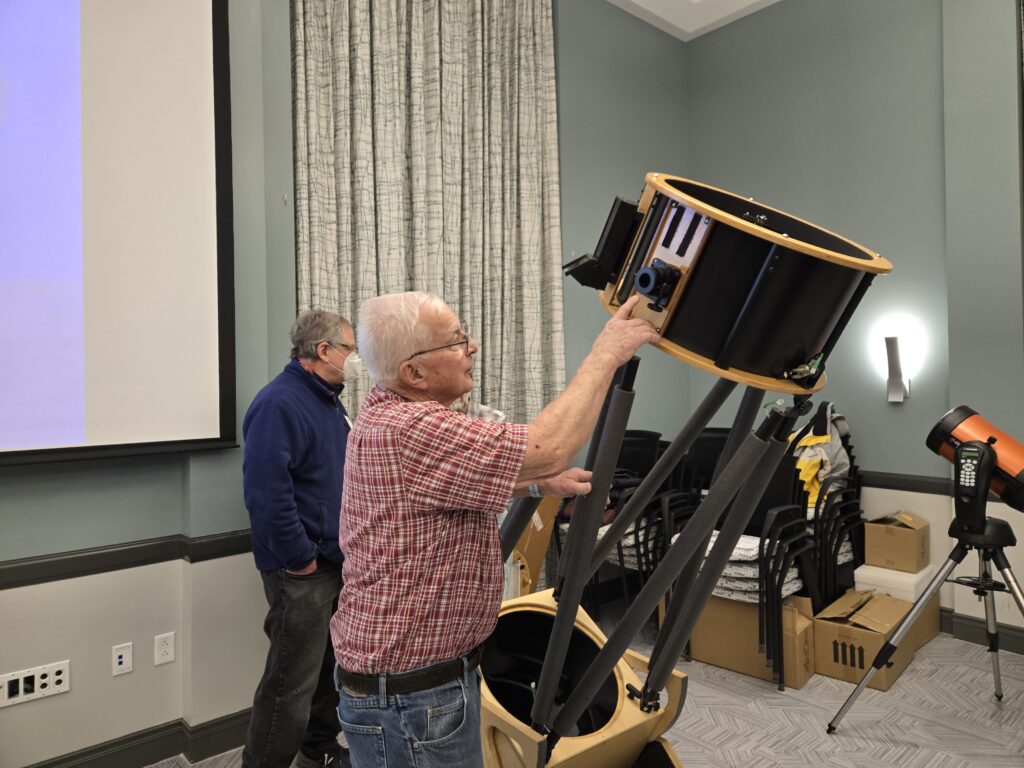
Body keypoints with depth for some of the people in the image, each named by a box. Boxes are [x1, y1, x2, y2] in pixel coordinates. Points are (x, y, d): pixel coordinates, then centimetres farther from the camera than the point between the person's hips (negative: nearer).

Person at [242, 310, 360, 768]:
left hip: (338, 561, 10)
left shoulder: (329, 402, 13)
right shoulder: (279, 404, -19)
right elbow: (266, 492, -27)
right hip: (303, 572, -9)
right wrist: (300, 559, -21)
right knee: (292, 684, 0)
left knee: (333, 666, 21)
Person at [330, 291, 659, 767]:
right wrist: (607, 353, -19)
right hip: (410, 698, -10)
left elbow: (463, 478, 17)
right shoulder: (408, 431, -29)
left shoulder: (387, 413, 5)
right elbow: (547, 448, -31)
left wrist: (539, 485, 2)